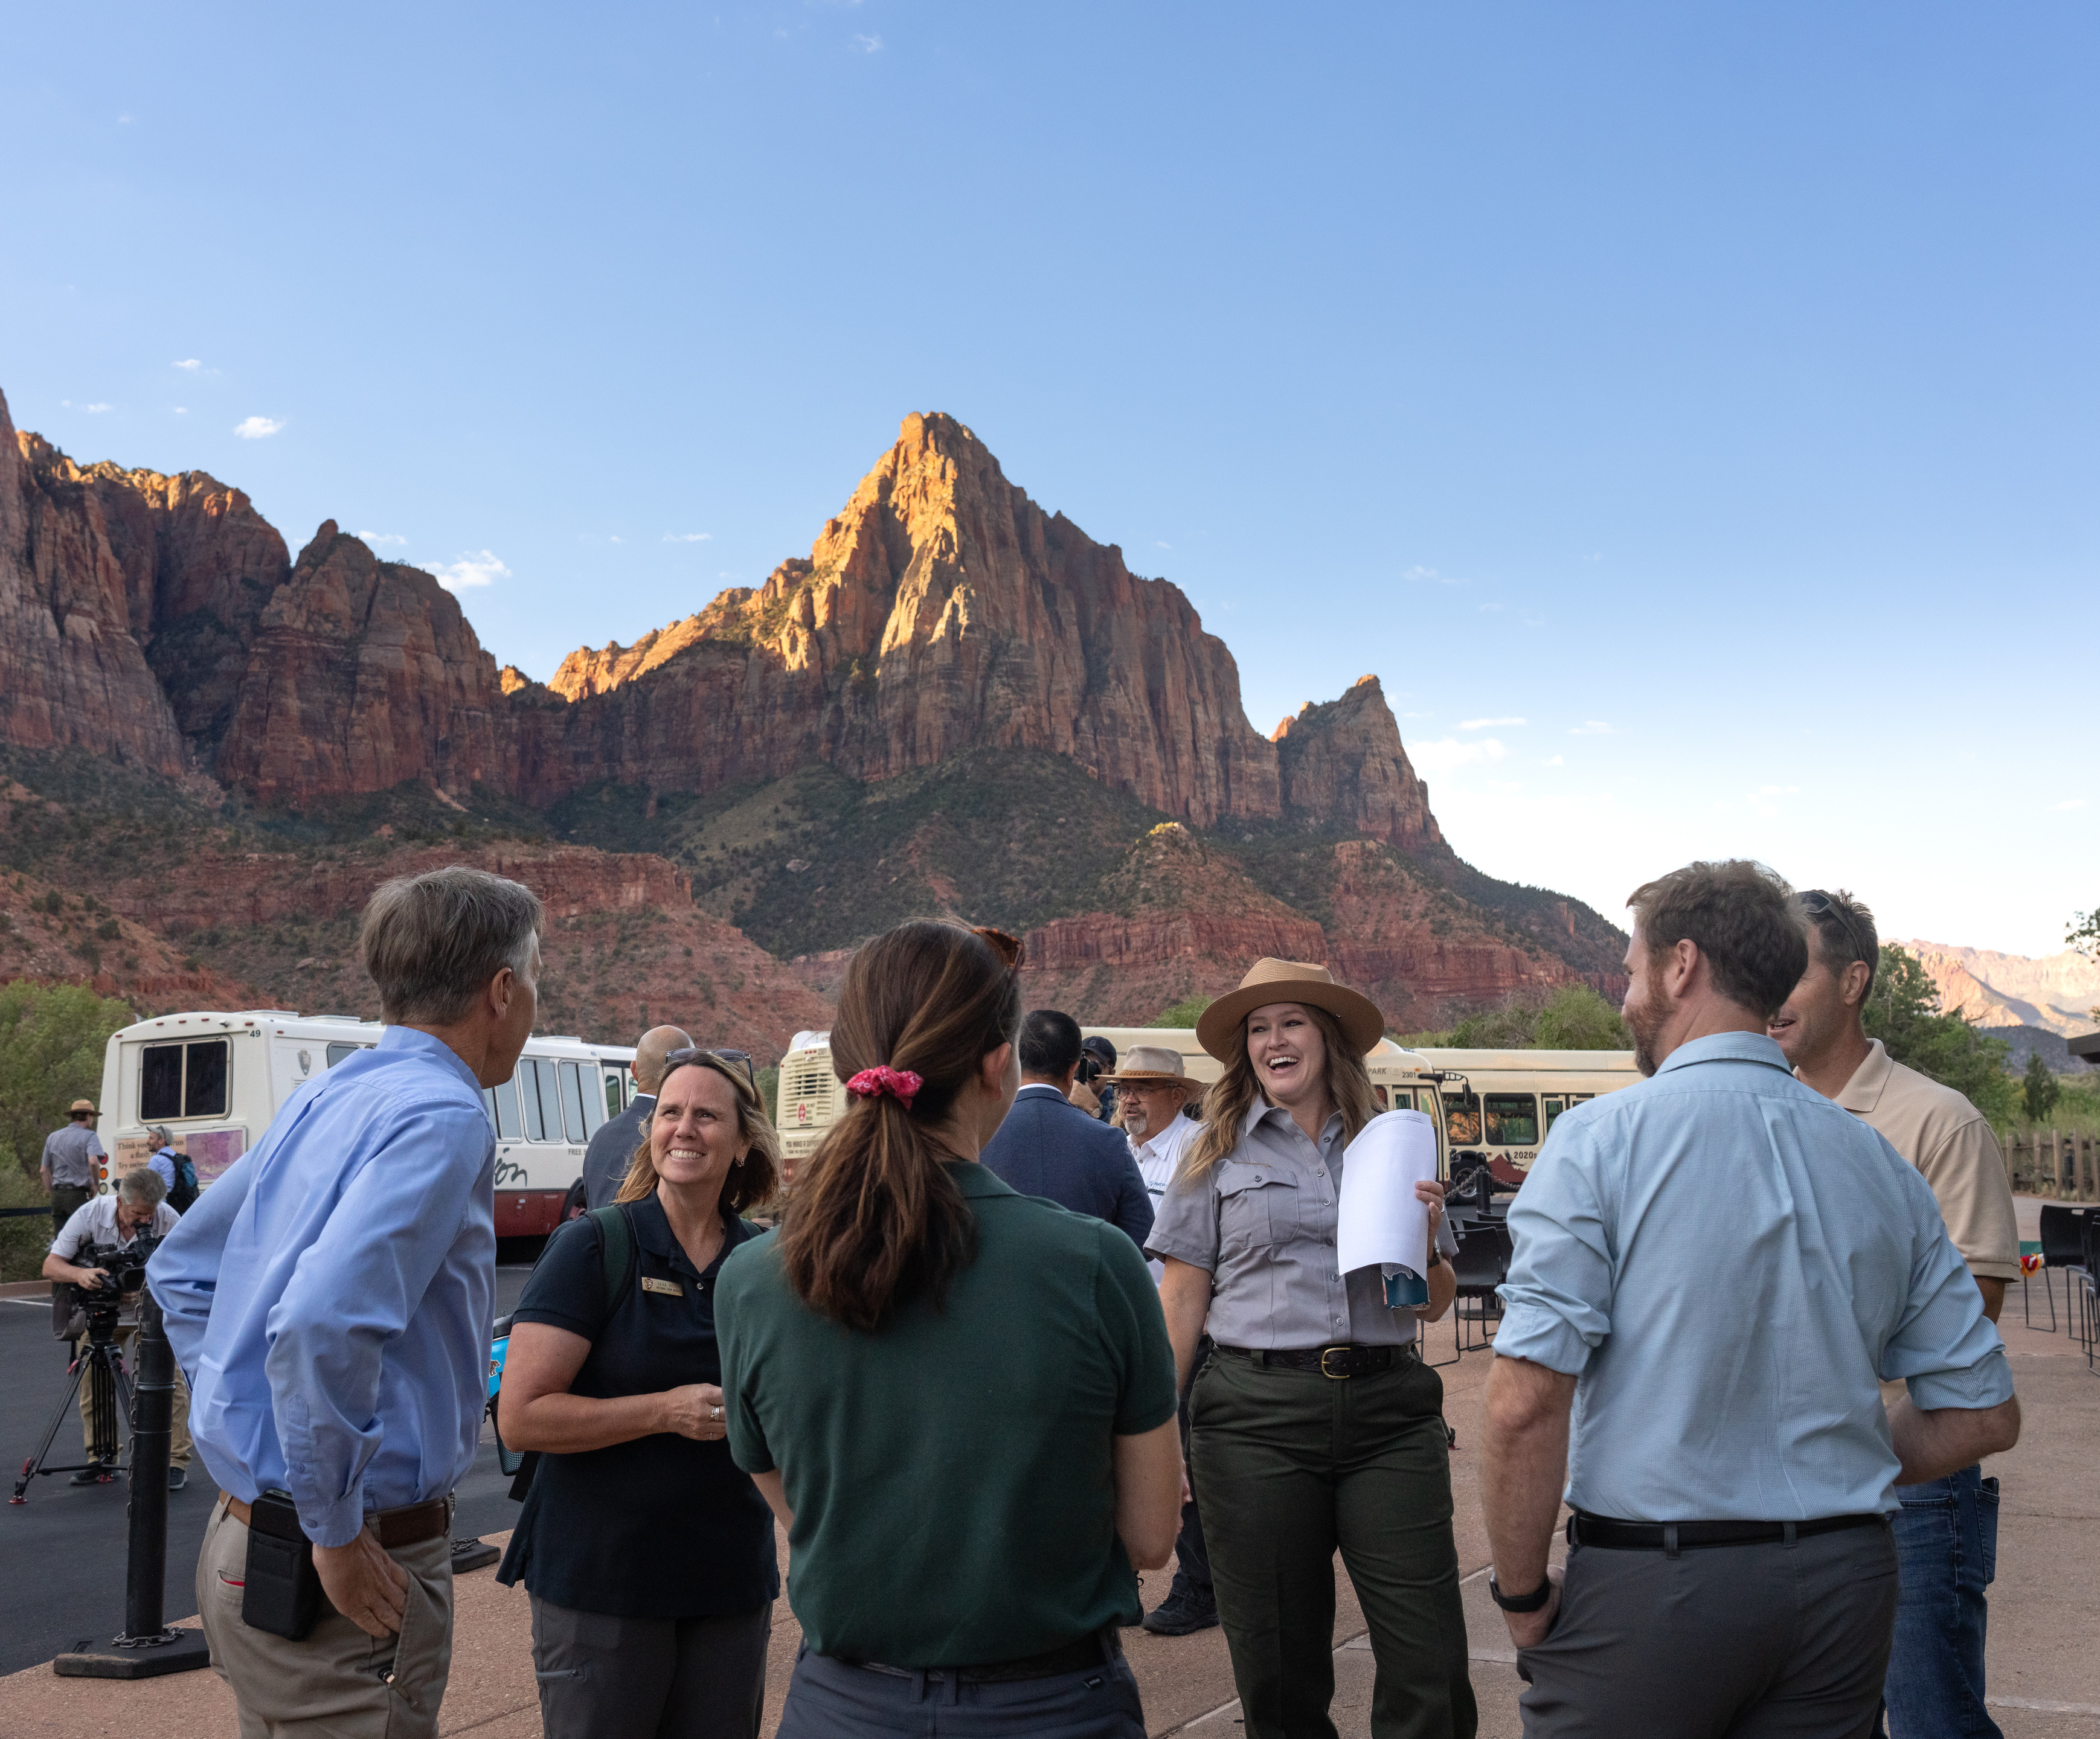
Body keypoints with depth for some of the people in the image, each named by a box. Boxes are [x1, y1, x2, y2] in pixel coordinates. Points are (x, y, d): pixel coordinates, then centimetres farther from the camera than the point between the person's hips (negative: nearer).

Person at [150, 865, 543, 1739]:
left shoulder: (323, 1100, 10)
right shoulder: (441, 1117, -18)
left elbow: (179, 1268, 21)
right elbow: (321, 1323, -31)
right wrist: (335, 1534, -21)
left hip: (245, 1536, 9)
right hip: (349, 1577, -9)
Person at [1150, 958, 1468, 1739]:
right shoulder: (1219, 1152, 7)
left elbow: (1436, 1305, 17)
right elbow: (1182, 1301, 5)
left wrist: (1424, 1243, -5)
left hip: (1388, 1409, 1)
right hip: (1258, 1414, -1)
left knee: (1431, 1661, -3)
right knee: (1278, 1666, 6)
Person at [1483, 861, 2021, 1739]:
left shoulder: (1599, 1138, -10)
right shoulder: (1881, 1164, 6)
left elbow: (1525, 1402, -18)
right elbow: (1984, 1414, 9)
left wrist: (1523, 1596, -6)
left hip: (1649, 1579, -4)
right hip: (1848, 1584, 5)